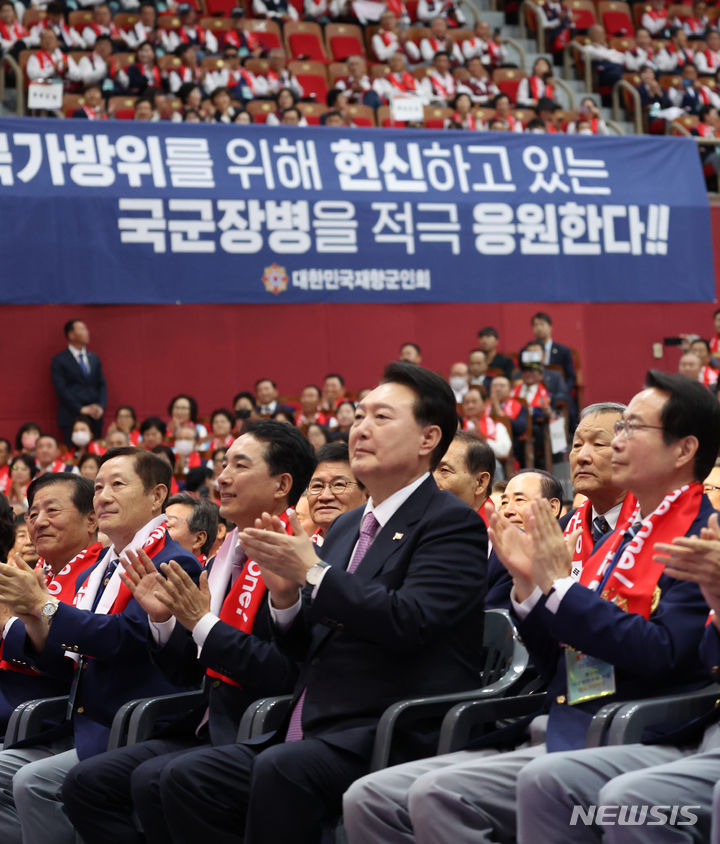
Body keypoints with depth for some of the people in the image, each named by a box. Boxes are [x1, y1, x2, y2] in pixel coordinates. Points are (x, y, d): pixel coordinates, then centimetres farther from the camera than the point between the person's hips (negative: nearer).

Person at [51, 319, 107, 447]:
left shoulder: (94, 358, 16)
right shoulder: (59, 360, 0)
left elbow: (102, 385, 14)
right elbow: (61, 390, -7)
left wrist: (100, 406, -4)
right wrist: (81, 409, -14)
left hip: (95, 417, 5)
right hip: (71, 417, -5)